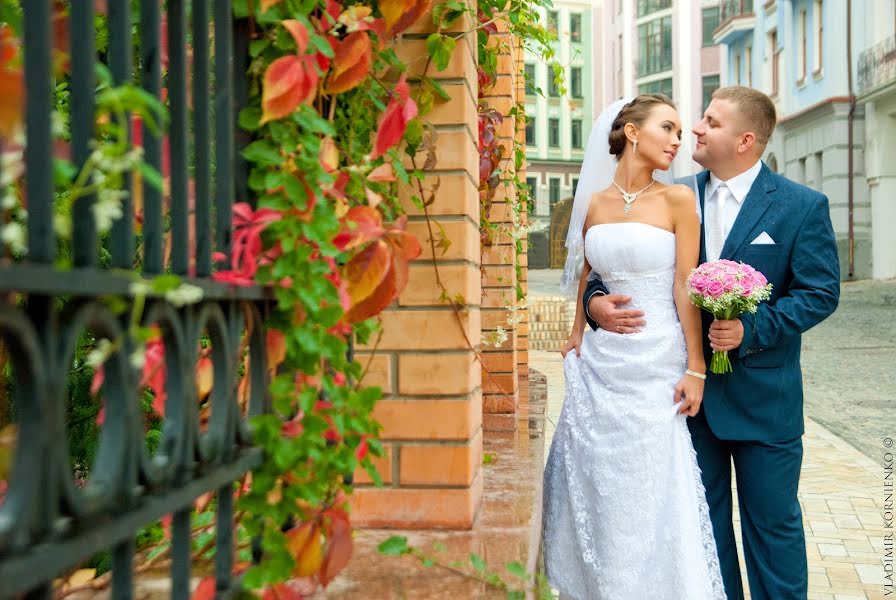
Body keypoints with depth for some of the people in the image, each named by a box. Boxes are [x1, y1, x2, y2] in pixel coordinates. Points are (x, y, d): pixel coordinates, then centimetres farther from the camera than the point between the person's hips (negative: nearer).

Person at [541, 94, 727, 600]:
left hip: (657, 364, -4)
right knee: (597, 482, 13)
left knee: (654, 488, 4)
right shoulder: (594, 203, 6)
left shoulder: (678, 200, -4)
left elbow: (685, 287, -8)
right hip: (599, 363, 4)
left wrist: (695, 368, -10)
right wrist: (577, 339, 16)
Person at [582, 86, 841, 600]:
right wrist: (596, 300, -15)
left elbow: (821, 292, -8)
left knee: (773, 520, 11)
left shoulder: (802, 206, -6)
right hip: (691, 389, 3)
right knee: (704, 519, 16)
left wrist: (751, 329, -20)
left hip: (763, 398, -3)